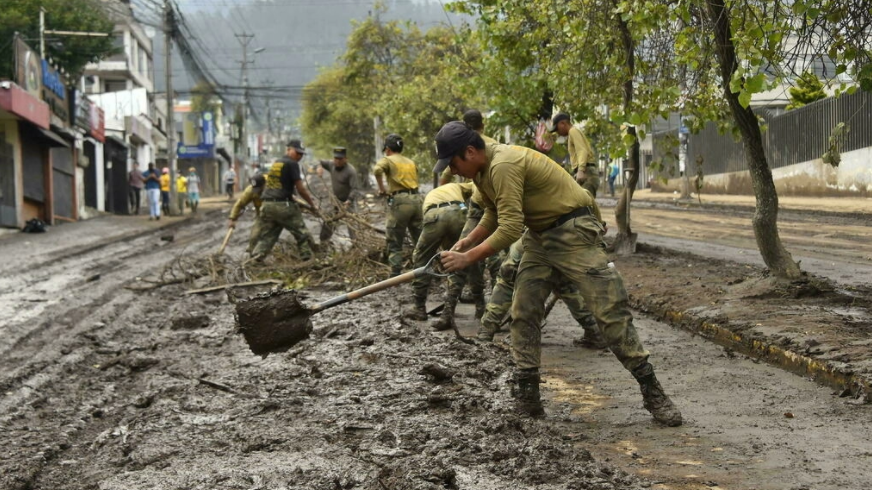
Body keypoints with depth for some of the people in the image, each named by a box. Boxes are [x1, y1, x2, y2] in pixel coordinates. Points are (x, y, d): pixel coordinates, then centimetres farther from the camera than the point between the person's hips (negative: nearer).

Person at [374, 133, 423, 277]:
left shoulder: (388, 160, 5)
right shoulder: (411, 162, 24)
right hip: (416, 199, 5)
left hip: (400, 201, -5)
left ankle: (396, 274, -4)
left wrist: (382, 189, -5)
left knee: (394, 242, 1)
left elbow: (377, 170, -15)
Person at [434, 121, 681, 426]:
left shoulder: (504, 165, -26)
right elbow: (493, 215, 20)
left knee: (611, 311, -10)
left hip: (574, 231, -10)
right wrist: (466, 242, 5)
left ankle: (652, 393, -4)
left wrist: (468, 258, -22)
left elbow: (510, 229, -28)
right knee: (523, 313, 3)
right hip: (540, 236, 10)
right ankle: (527, 397, 8)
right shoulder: (482, 170, 6)